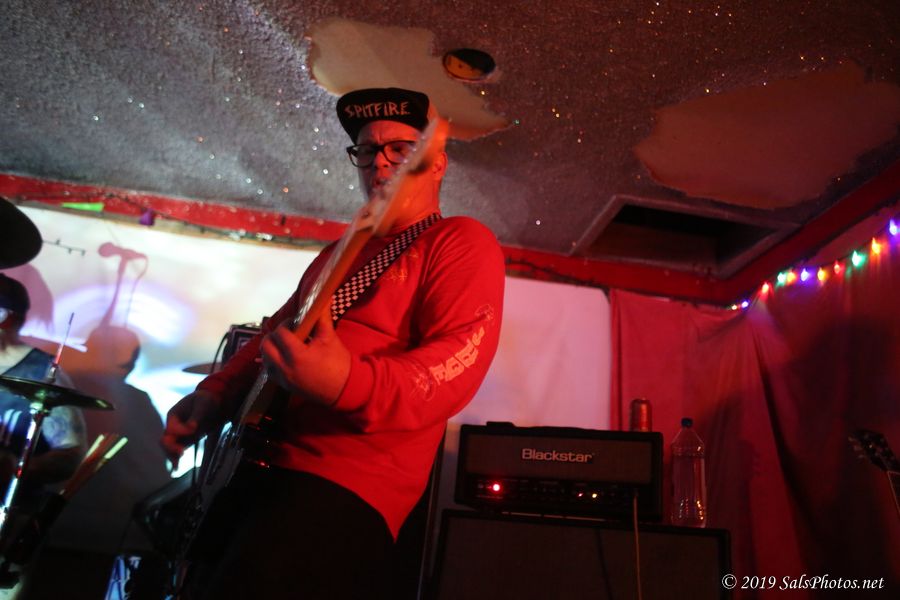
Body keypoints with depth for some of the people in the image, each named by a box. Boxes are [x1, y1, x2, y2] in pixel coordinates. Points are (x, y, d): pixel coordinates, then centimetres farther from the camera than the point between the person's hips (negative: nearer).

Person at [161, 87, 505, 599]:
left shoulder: (462, 242, -4)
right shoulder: (341, 251, 21)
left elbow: (457, 362, -19)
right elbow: (274, 332, 26)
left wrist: (348, 384, -35)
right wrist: (215, 394, 10)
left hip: (346, 488, -8)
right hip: (258, 466, 9)